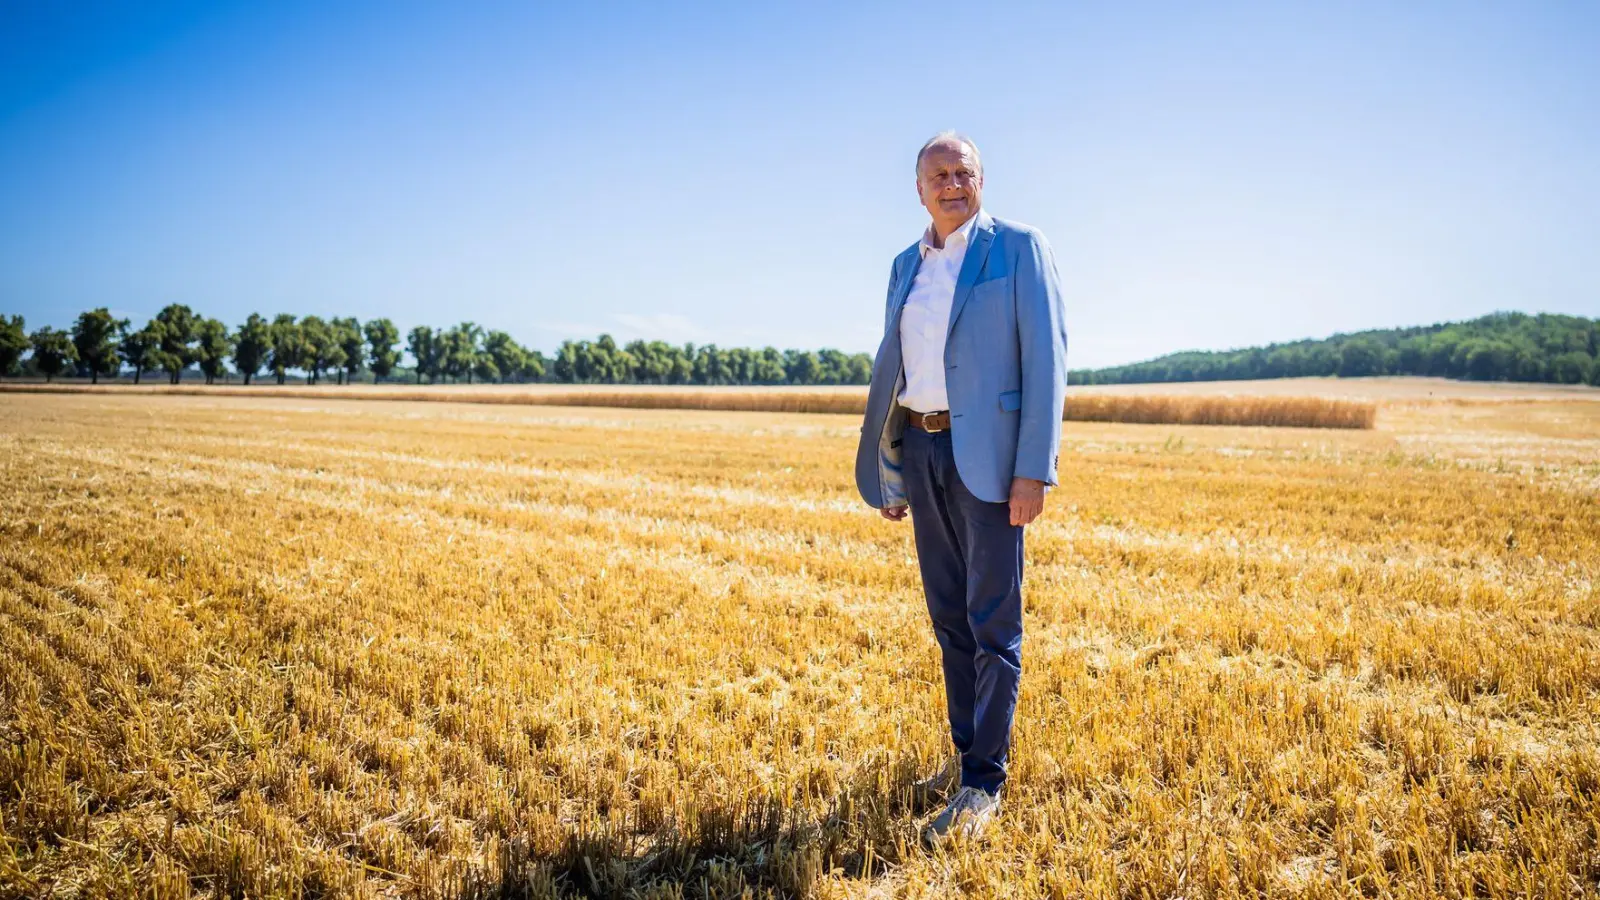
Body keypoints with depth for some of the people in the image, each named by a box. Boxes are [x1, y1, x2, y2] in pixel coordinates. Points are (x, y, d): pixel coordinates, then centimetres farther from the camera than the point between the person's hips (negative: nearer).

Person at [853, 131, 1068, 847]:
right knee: (949, 618, 13)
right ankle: (966, 754, 27)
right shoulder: (905, 266, 14)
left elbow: (1045, 359, -9)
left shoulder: (1019, 248, -2)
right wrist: (887, 476, 15)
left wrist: (1034, 470, -16)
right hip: (920, 450, 6)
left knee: (991, 623, -1)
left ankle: (984, 784, 8)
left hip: (986, 453, -6)